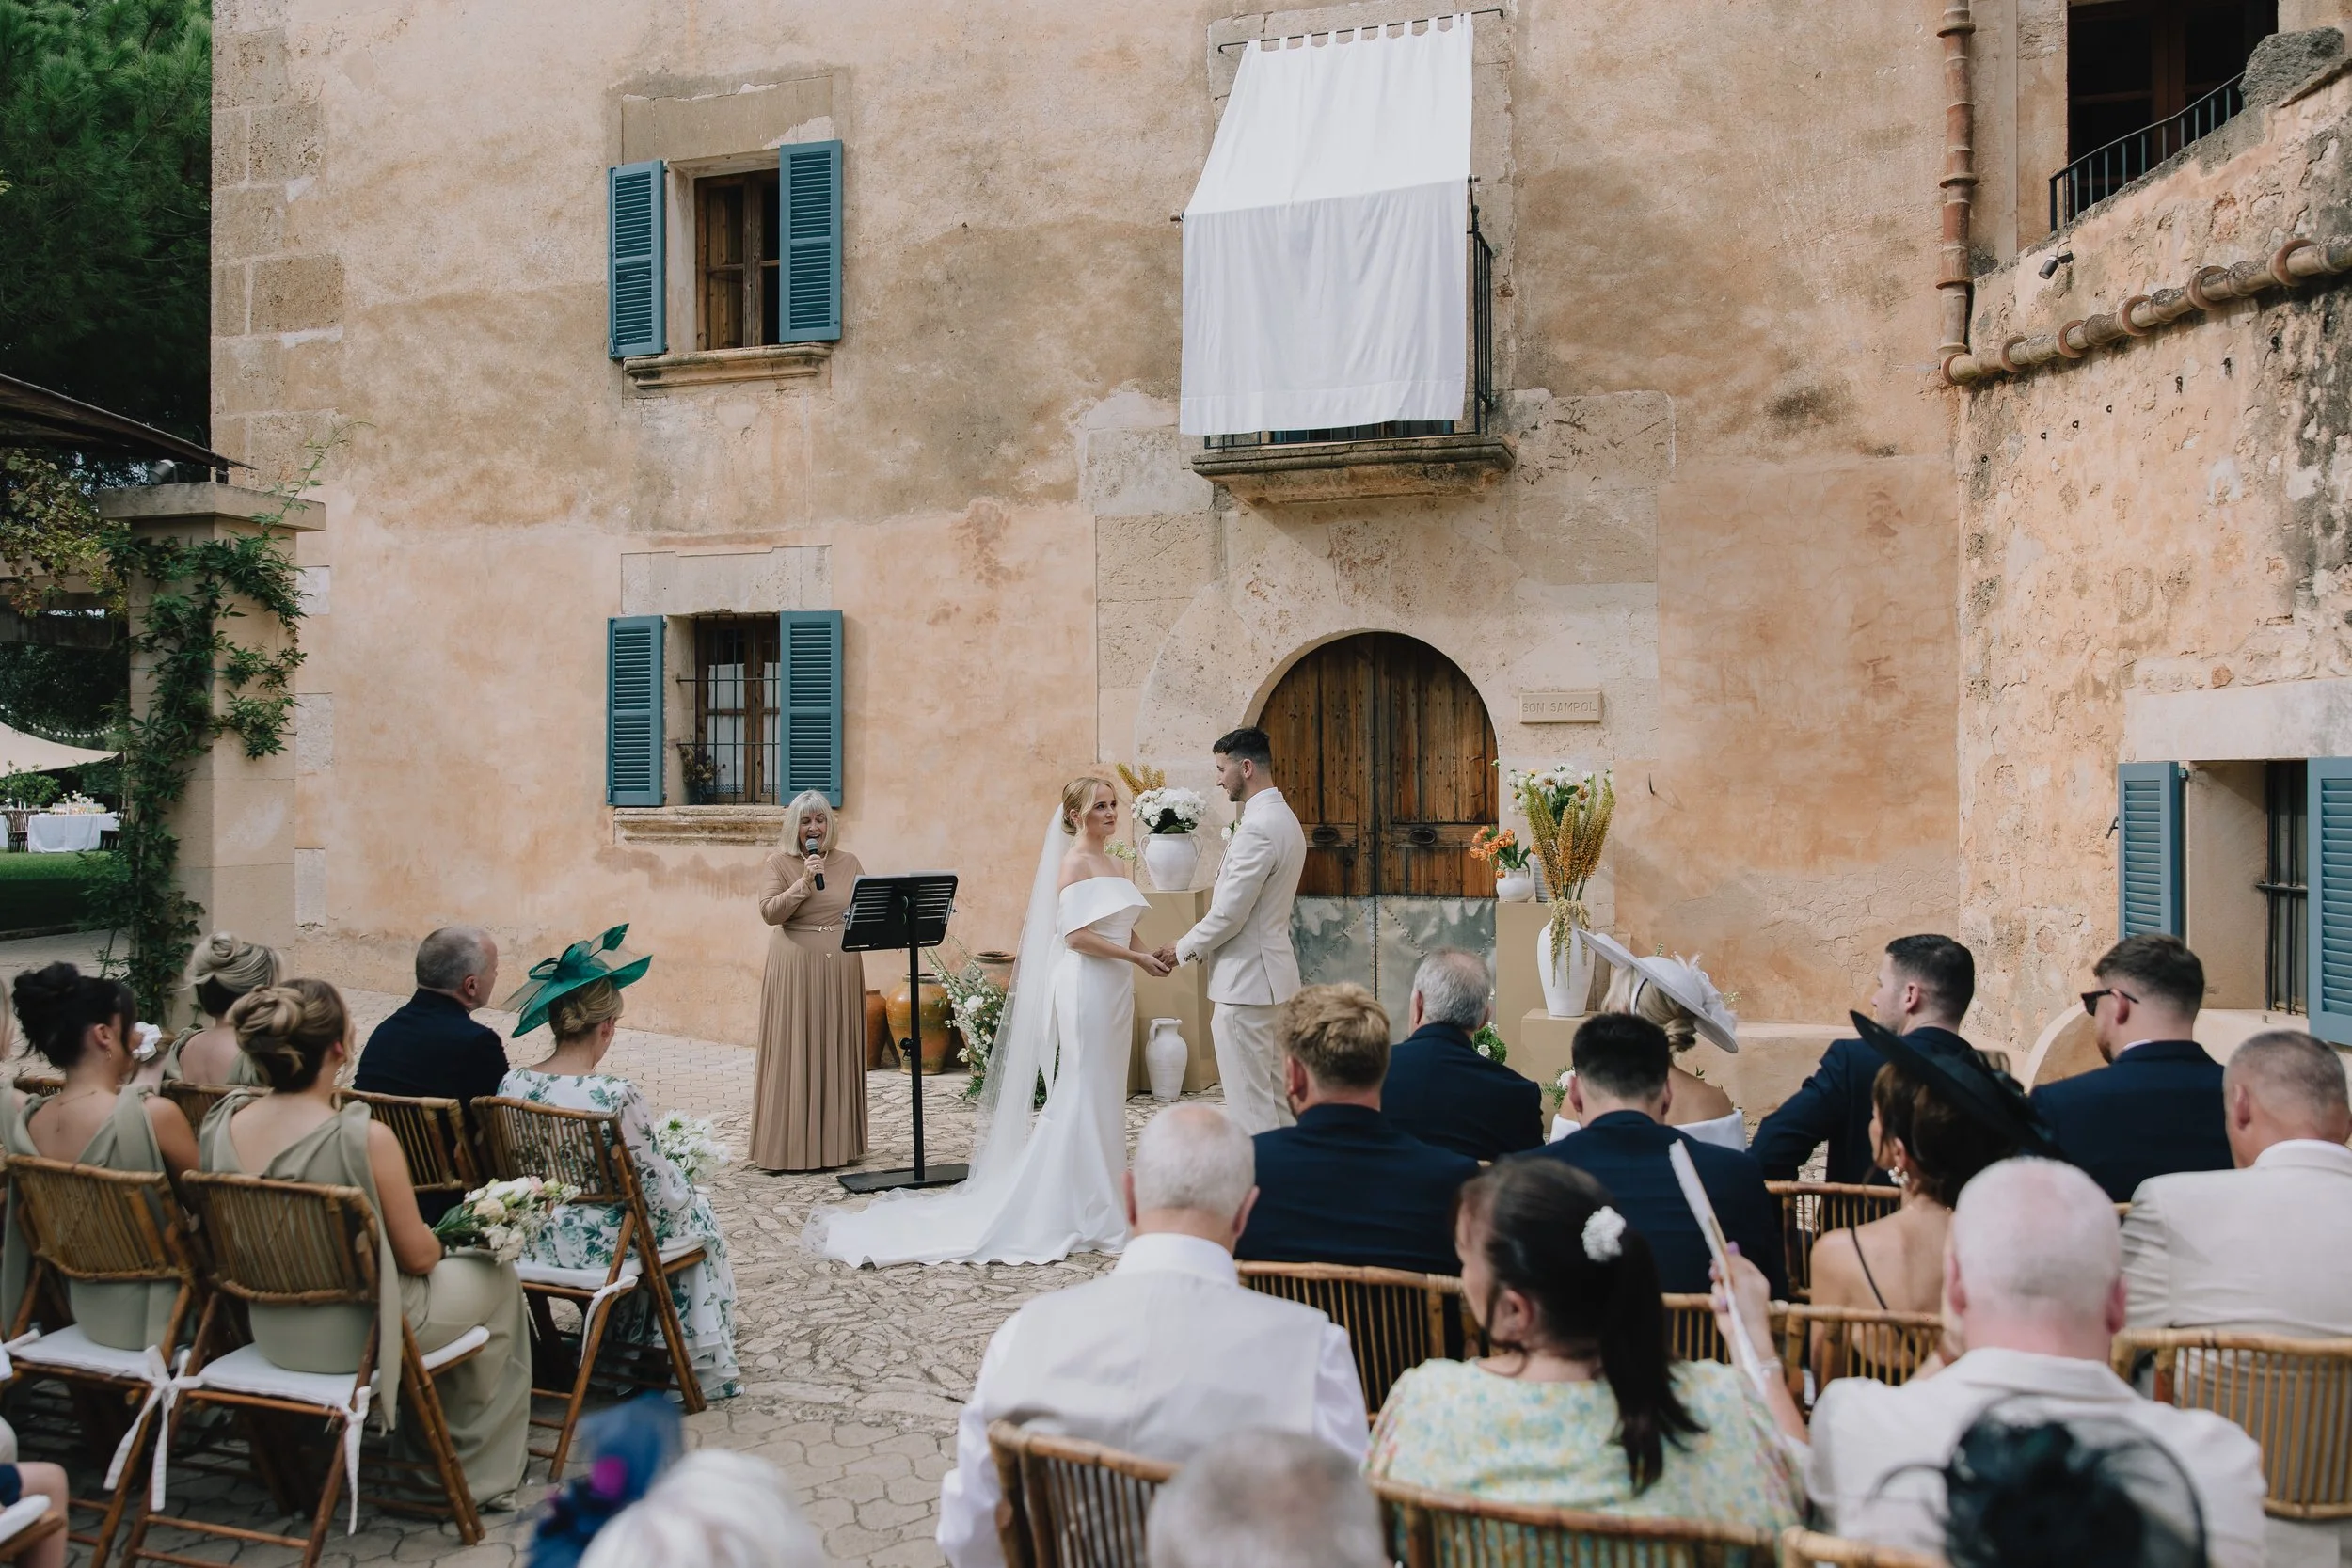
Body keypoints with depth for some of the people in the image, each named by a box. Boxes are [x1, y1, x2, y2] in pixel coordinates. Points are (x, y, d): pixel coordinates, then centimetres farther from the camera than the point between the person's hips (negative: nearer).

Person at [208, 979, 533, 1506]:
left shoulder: (219, 1125, -10)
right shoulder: (365, 1138, -29)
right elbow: (418, 1255, -17)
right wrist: (436, 1243, 6)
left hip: (270, 1333, 7)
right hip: (356, 1337, -7)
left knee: (444, 1269, 30)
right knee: (497, 1276, 20)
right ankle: (482, 1475, 30)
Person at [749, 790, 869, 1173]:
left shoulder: (848, 862, 9)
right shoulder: (779, 863, 1)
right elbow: (769, 912, -10)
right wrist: (804, 882, -18)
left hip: (841, 968, 3)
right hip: (795, 967, -3)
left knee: (838, 1051, 7)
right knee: (794, 1052, -1)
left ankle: (837, 1140, 16)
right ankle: (791, 1143, 5)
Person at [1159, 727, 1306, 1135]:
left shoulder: (1257, 829, -20)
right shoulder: (1283, 818, 12)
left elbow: (1228, 914, -20)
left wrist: (1184, 948, -4)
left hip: (1246, 980, -11)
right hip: (1273, 974, 11)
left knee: (1249, 1101, -3)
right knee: (1275, 1094, 17)